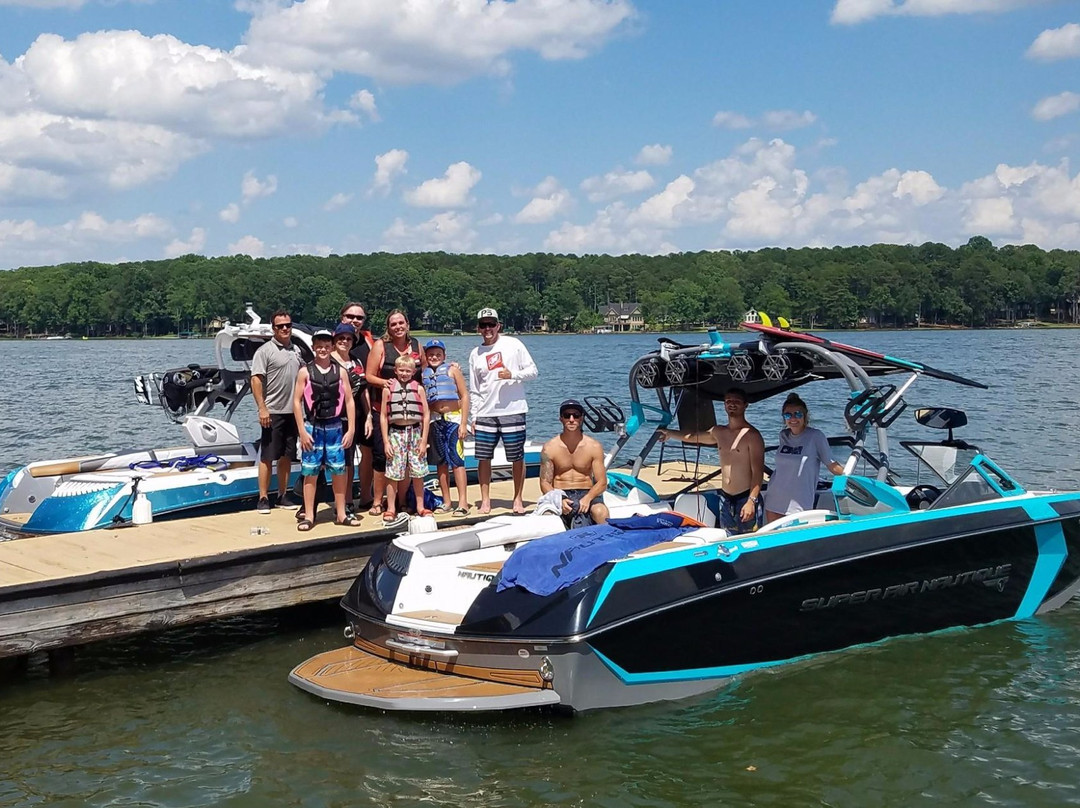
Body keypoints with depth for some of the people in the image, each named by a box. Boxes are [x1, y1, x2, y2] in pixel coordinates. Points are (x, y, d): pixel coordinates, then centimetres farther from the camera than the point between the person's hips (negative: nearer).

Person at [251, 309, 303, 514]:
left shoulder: (296, 350, 14)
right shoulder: (265, 351, -7)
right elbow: (256, 380, -12)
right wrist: (262, 408, -19)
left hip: (292, 411, 6)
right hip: (273, 412, -6)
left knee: (287, 456, 12)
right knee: (267, 456, -3)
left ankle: (283, 495, 20)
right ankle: (263, 498, 2)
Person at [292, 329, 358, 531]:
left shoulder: (340, 372, 5)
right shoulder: (305, 372, 0)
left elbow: (349, 401, 6)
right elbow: (297, 402, -2)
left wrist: (350, 430, 0)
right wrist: (302, 431, -8)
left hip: (335, 427, 2)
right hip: (312, 427, -2)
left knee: (339, 471, 6)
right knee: (310, 472, 2)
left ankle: (341, 513, 16)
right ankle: (308, 516, 8)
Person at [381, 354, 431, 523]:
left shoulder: (418, 389, 3)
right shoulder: (388, 389, 1)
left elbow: (426, 415, 3)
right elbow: (384, 416, 2)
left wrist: (424, 441, -2)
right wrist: (386, 442, -2)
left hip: (415, 432, 1)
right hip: (396, 433, -1)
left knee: (418, 474, 5)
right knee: (393, 474, -1)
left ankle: (420, 507, 16)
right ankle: (391, 509, 7)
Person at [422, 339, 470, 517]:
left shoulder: (452, 370, 3)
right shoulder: (422, 374, 10)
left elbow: (464, 396, 0)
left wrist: (463, 423, -7)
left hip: (453, 418, -3)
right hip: (434, 420, 3)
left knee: (456, 459, -9)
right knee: (441, 461, 7)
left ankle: (463, 503, -11)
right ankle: (446, 502, 14)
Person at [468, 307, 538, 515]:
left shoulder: (513, 344, 2)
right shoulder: (475, 354, 11)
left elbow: (533, 371, 2)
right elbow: (474, 390, 14)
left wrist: (512, 375, -14)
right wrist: (473, 417, 9)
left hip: (513, 411, -3)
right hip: (485, 413, 3)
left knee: (517, 457, 2)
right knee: (483, 457, 1)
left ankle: (518, 499, 14)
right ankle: (485, 500, 12)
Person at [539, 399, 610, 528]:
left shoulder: (594, 447, 2)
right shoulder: (550, 448, 1)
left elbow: (602, 482, 0)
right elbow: (545, 483, -1)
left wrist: (588, 498, -22)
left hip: (587, 493, 0)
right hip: (560, 494, 0)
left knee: (601, 512, -36)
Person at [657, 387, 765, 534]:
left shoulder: (752, 435, -10)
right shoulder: (718, 432, 11)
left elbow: (758, 471, -14)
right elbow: (694, 437, 30)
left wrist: (751, 501, -23)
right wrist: (670, 433, 43)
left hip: (745, 498, -7)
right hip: (725, 499, 7)